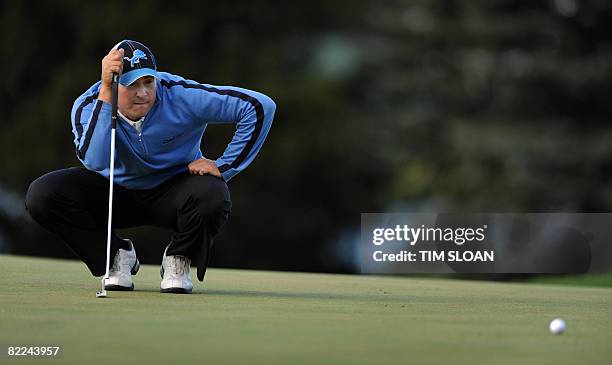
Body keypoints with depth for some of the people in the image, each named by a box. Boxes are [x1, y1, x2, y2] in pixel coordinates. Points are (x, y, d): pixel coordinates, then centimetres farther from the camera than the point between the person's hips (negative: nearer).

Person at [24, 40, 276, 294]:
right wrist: (105, 92, -45)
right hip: (114, 189, 2)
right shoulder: (88, 105, -21)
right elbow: (95, 161, -42)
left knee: (212, 196, -37)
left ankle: (178, 259, -3)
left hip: (173, 187, -2)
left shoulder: (181, 96, -25)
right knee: (41, 195, -21)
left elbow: (260, 106, -25)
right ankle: (119, 255, 1)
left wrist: (223, 166, -22)